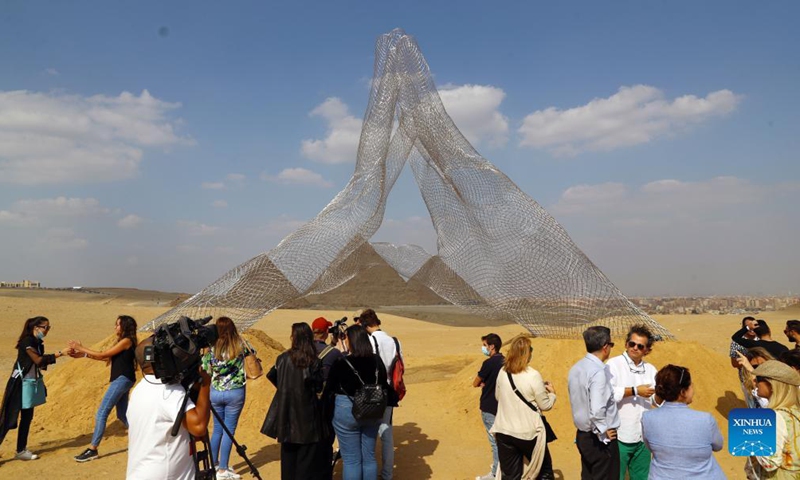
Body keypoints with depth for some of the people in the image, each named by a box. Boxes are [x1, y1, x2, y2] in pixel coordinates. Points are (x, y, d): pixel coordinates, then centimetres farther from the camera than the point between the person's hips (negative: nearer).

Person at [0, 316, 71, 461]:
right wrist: (60, 353, -26)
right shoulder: (27, 341, -17)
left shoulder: (38, 343, 8)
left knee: (27, 418, 12)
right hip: (19, 385, -9)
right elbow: (38, 360, -25)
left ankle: (21, 450, 21)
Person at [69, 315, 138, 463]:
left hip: (123, 379, -11)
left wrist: (81, 348, -6)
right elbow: (107, 357, 13)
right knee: (122, 415, 15)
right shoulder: (121, 341, 18)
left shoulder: (126, 341, -14)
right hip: (121, 380, 11)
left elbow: (103, 354, -13)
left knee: (101, 413, -8)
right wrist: (84, 355, 8)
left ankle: (92, 449, -3)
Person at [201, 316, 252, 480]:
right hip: (235, 392, -2)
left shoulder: (212, 348, -7)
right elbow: (253, 352, 14)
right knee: (229, 430, 4)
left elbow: (205, 371, 0)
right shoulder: (241, 346, -8)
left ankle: (214, 464, 30)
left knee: (217, 428, 18)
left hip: (215, 392, 2)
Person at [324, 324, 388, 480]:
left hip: (347, 412, -5)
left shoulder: (341, 364, -18)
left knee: (351, 459, 7)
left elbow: (329, 390, -8)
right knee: (369, 457, 17)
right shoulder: (377, 361, -4)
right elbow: (384, 387, 5)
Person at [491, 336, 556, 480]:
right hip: (528, 432, -4)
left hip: (504, 432, 4)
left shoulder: (502, 373, -1)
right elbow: (545, 405, -6)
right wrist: (552, 393, 14)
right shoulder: (533, 376, -16)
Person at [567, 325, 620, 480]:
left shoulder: (576, 368, 2)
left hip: (582, 435, 8)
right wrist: (604, 434, -16)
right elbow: (597, 411, -32)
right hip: (600, 439, -8)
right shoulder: (599, 372, -23)